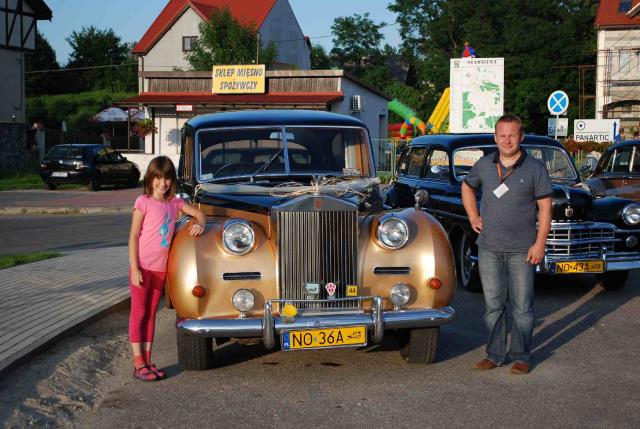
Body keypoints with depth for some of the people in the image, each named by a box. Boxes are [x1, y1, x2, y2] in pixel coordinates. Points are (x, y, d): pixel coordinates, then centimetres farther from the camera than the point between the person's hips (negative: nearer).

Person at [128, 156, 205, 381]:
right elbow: (133, 236, -9)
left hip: (161, 268, 5)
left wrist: (200, 224, -6)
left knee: (151, 313, 11)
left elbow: (198, 213, 18)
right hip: (142, 267, -5)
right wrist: (134, 268, -15)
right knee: (138, 312, 1)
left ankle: (147, 361, 17)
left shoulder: (174, 202, 7)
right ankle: (138, 364, 4)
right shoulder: (143, 202, -8)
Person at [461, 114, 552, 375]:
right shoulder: (484, 165, 4)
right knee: (493, 304, 9)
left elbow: (545, 207, -4)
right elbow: (467, 187, 22)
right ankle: (495, 354, 20)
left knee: (522, 305, 4)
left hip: (522, 250, -3)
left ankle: (521, 356, 15)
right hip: (489, 248, 3)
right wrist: (473, 217, 10)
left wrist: (539, 243, -11)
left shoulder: (535, 168, -5)